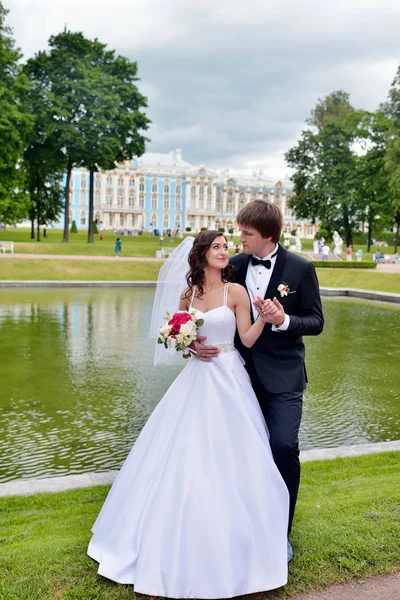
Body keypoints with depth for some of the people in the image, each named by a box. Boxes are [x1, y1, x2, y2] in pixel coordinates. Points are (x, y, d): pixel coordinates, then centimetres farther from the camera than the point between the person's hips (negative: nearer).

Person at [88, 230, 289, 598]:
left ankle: (231, 543, 21)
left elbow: (248, 339, -5)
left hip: (228, 380, -3)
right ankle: (186, 541, 28)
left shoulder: (236, 291, -4)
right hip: (195, 378, 4)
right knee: (185, 458, 7)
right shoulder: (188, 294, 6)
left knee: (228, 459, 0)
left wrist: (264, 318, -21)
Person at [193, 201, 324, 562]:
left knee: (283, 446, -12)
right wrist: (197, 342, -10)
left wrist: (284, 321, -23)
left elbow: (316, 322, -4)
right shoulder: (234, 267, 2)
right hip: (243, 371, 3)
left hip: (283, 375, -3)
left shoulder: (300, 269, -6)